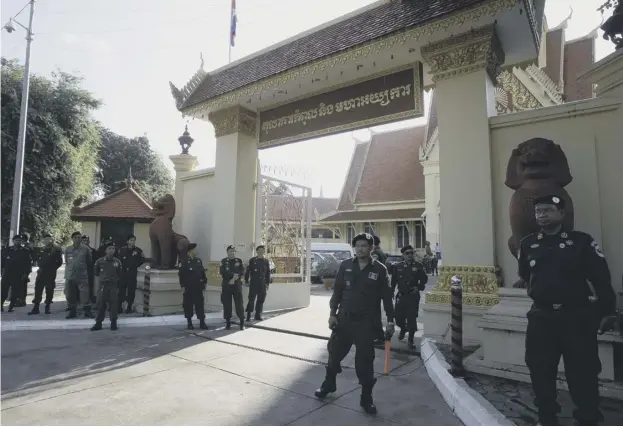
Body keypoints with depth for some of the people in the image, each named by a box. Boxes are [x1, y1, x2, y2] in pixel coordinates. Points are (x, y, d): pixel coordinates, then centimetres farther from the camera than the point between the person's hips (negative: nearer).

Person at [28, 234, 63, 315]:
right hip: (41, 272, 4)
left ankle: (47, 307, 9)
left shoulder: (56, 250, -1)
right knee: (38, 289, 1)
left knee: (49, 290, 1)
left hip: (51, 273, -4)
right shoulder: (41, 250, 13)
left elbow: (59, 262, -1)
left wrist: (53, 268, -6)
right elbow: (38, 259, 23)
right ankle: (36, 308, 6)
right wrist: (40, 266, 7)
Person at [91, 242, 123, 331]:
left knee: (113, 304, 2)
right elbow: (96, 275, 5)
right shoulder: (100, 261, 2)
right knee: (101, 304, 2)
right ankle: (98, 323, 12)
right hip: (103, 285, 0)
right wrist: (97, 288, 0)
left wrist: (118, 287, 3)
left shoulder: (117, 261, 4)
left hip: (114, 286, 0)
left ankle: (113, 324, 11)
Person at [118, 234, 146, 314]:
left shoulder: (138, 250, 0)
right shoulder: (122, 250, 2)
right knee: (121, 289, -1)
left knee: (131, 290, 1)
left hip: (133, 272, -1)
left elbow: (142, 260, 5)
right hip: (123, 272, 1)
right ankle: (119, 306, 8)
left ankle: (129, 307, 9)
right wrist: (124, 267, -5)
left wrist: (135, 266, 1)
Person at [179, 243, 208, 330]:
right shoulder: (185, 262, -6)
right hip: (188, 288, -4)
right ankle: (189, 323, 17)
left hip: (198, 287, 4)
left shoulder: (199, 261, 8)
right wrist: (182, 286, -12)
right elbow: (181, 275, -9)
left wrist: (204, 283, 8)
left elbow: (203, 272, 11)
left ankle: (202, 323, 7)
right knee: (188, 305, 5)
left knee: (200, 304, 3)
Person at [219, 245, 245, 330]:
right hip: (226, 285, 0)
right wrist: (233, 274, -15)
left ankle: (242, 322, 3)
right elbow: (222, 272, -10)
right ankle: (228, 322, 12)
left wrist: (234, 279, -14)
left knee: (239, 304, -4)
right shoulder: (223, 261, 5)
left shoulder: (239, 261, 8)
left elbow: (242, 272, -2)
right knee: (227, 304, 1)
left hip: (237, 285, 0)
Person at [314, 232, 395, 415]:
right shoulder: (345, 265, 0)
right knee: (335, 352, 14)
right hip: (343, 318, 3)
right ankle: (329, 384, 39)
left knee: (365, 360, 3)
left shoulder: (379, 269, -4)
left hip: (366, 321, -2)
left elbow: (387, 296, -1)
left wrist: (390, 320, -3)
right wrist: (332, 313, -1)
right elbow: (337, 291, 3)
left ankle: (366, 398, 20)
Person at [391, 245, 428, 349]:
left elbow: (424, 279, 6)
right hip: (401, 296, 2)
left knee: (412, 318, 0)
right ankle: (403, 329, 42)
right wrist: (391, 293, 1)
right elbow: (393, 281, 6)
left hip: (413, 296, -2)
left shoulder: (418, 266, -2)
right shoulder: (398, 266, 2)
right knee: (399, 317, 8)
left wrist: (419, 287, -9)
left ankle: (411, 340, 16)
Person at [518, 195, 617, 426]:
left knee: (583, 373, 4)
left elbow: (601, 277, -5)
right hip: (541, 318, 3)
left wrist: (607, 311, -8)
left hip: (577, 317, -3)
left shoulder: (581, 241, -5)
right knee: (540, 372, 11)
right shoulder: (528, 244, 3)